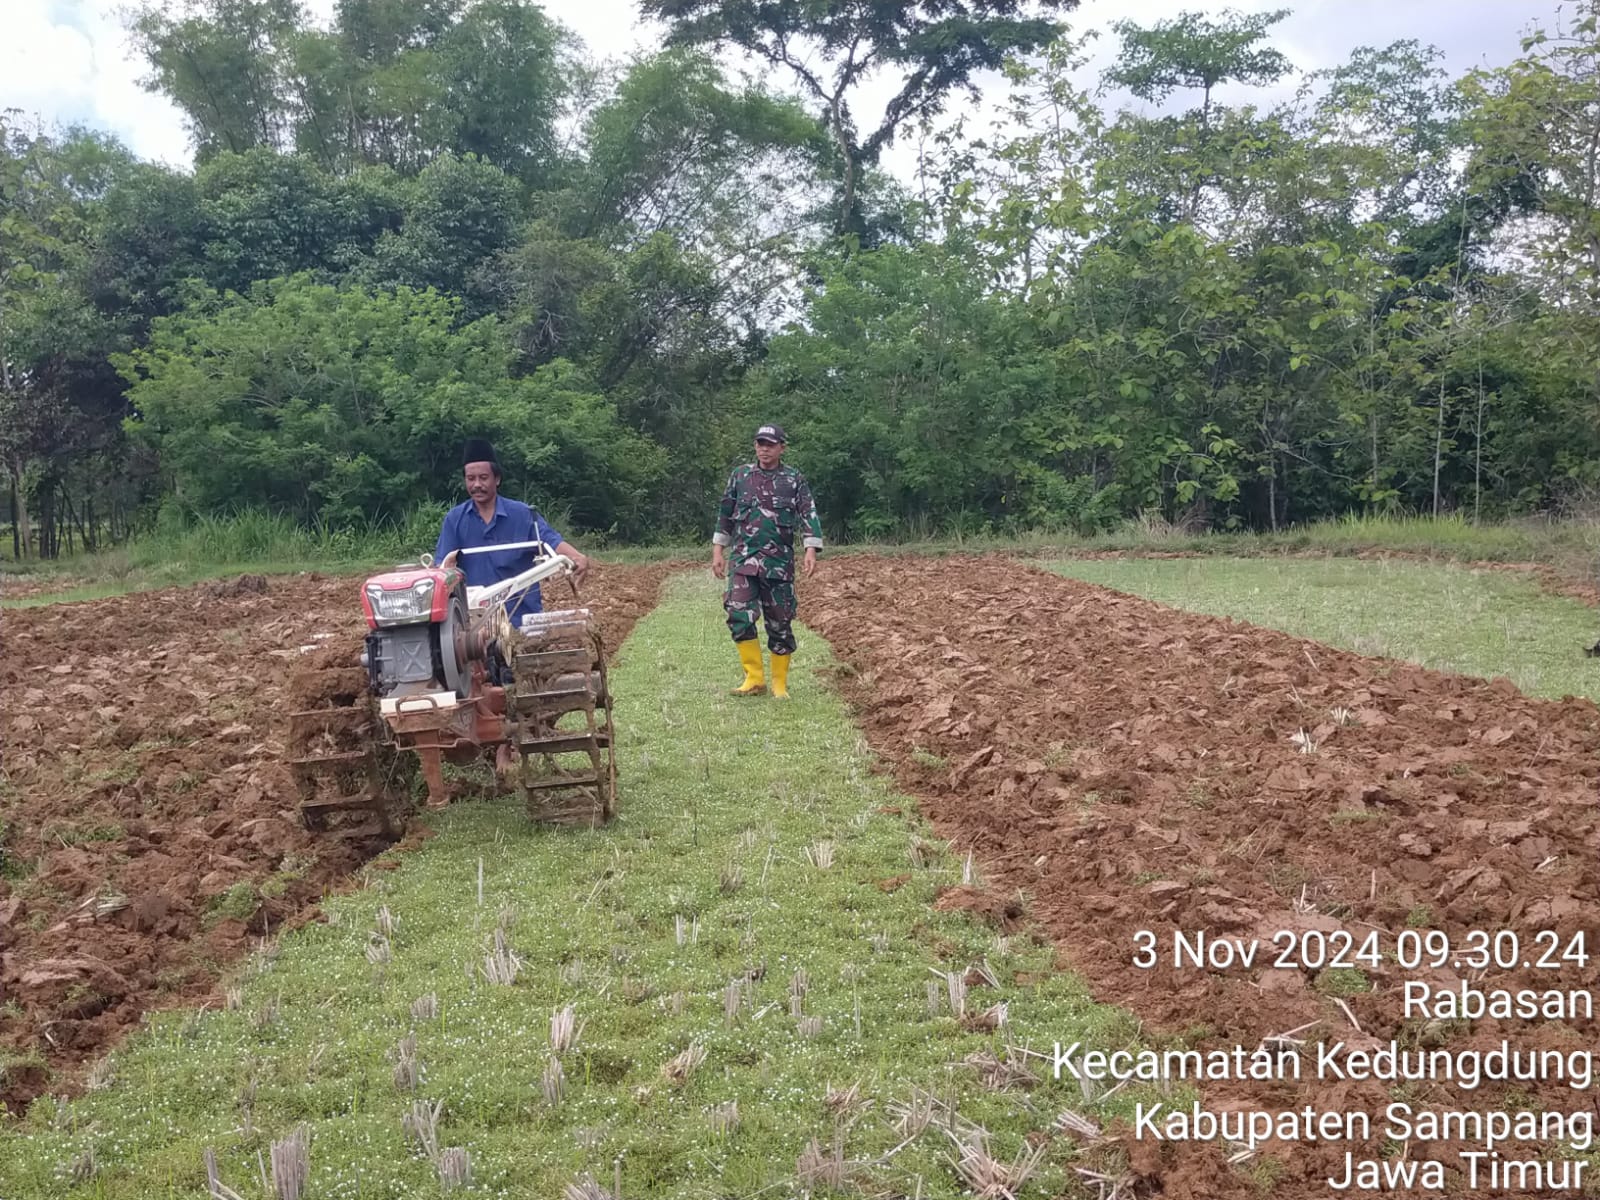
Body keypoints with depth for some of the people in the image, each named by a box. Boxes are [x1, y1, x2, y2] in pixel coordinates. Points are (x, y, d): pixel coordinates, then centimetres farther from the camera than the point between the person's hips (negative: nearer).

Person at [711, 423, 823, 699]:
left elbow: (809, 516, -5)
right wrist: (718, 551, 10)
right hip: (743, 559, 1)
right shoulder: (740, 476, 9)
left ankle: (780, 683, 14)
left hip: (779, 562, -1)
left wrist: (811, 550, -19)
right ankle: (754, 677, -5)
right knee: (739, 615, -15)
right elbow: (725, 514, 15)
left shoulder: (795, 480, 3)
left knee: (780, 622, 3)